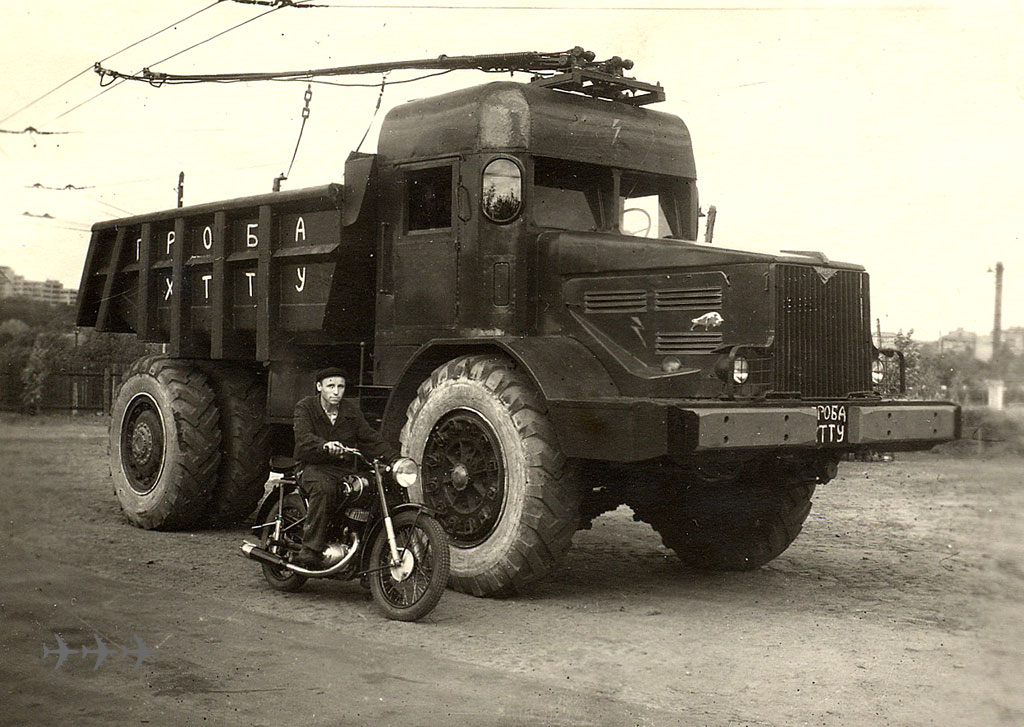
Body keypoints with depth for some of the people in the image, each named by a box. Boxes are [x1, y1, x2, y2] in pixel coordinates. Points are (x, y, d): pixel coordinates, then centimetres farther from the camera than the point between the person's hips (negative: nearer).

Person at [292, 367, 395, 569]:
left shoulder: (351, 410, 14)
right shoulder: (305, 408, 0)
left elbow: (369, 437, 10)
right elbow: (304, 438, -17)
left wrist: (393, 458, -6)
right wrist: (324, 445, -40)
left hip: (346, 469, 4)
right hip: (314, 467, -4)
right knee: (324, 488, -38)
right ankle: (310, 550, -39)